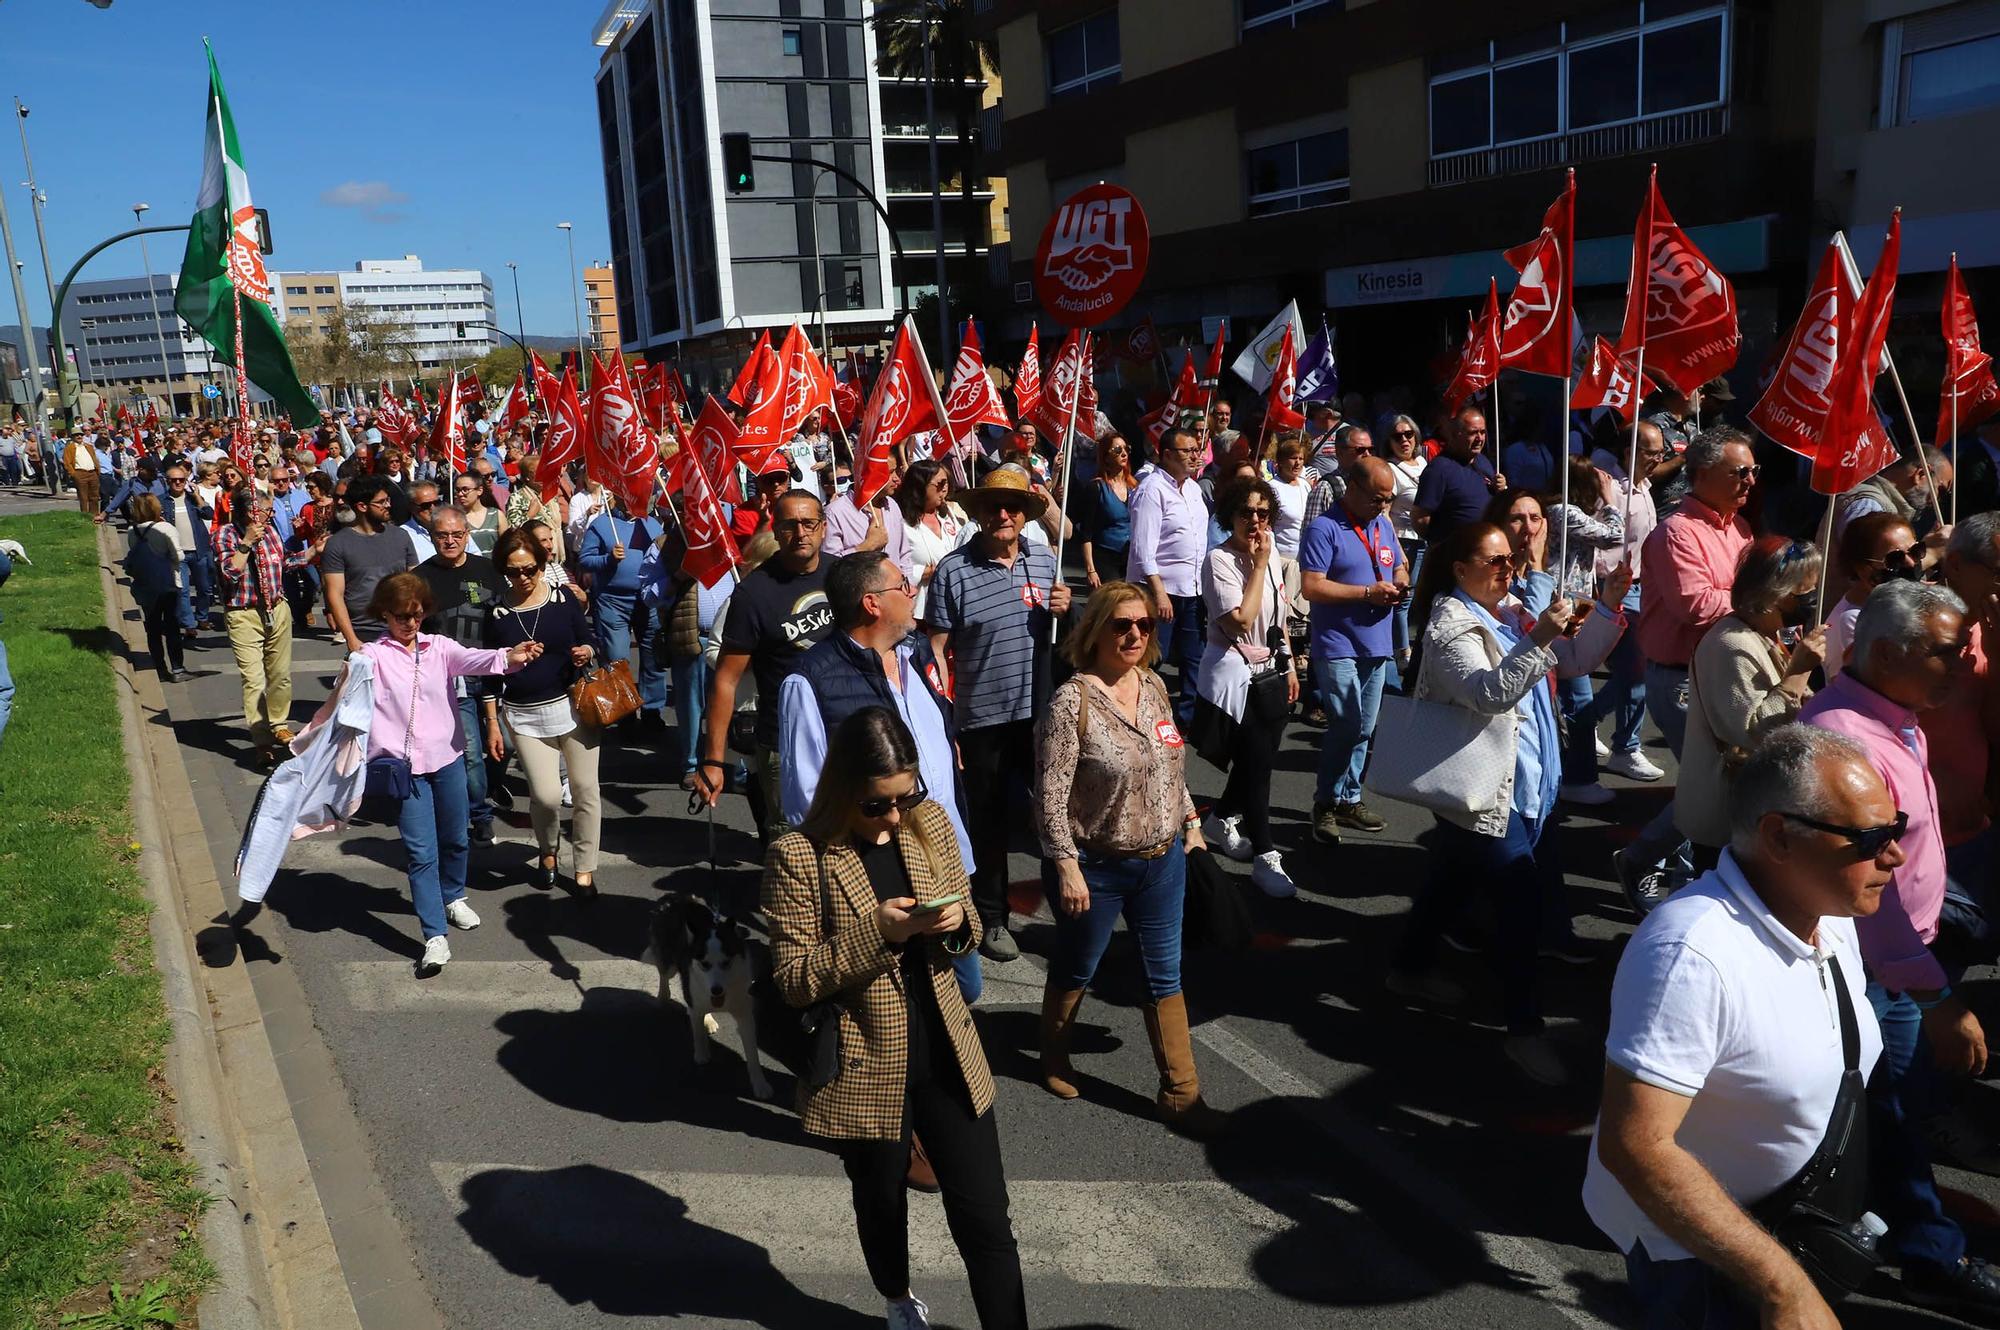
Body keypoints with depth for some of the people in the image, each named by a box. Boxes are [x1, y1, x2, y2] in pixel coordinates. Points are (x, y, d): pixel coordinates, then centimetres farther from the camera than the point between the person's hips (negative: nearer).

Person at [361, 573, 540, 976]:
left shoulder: (438, 647, 1)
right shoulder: (374, 656, -3)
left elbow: (471, 660, -17)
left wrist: (508, 658, -36)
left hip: (447, 757, 3)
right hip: (405, 764, -3)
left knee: (454, 839, 19)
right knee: (420, 851, -5)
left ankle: (453, 897, 46)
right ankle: (435, 937, -2)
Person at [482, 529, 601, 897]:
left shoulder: (563, 599, -2)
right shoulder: (497, 612, -1)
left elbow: (590, 642, 8)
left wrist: (586, 652, -16)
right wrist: (492, 724, 4)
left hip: (573, 705, 1)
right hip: (524, 716, 0)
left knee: (585, 790, 2)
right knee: (546, 795, -9)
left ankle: (585, 868, 18)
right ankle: (548, 853, 21)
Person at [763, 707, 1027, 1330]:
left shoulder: (930, 822, -3)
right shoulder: (799, 856, -17)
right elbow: (794, 980, -15)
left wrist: (957, 920, -15)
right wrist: (875, 931, -28)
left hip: (947, 1056, 3)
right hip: (866, 1068, -2)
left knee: (986, 1219, 5)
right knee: (882, 1203, 22)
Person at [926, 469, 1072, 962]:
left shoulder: (1045, 560, 4)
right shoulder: (953, 570, -9)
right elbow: (937, 648, -7)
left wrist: (1065, 608, -8)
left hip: (1042, 712, 3)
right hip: (982, 718, -3)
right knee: (988, 822, 11)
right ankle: (990, 917, 27)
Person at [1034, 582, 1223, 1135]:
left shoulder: (1155, 686, 1)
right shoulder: (1072, 702, -19)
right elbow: (1050, 795, -19)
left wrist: (1191, 823, 13)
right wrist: (1067, 868, -20)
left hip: (1163, 860, 5)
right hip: (1097, 868, -5)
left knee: (1166, 977, 12)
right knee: (1075, 971, 17)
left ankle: (1180, 1093, 23)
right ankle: (1054, 1059, 42)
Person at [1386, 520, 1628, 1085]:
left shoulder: (1513, 610, 10)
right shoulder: (1451, 626, -16)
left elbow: (1573, 660, 11)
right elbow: (1491, 693, -29)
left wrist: (1608, 607, -1)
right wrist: (1539, 639, -36)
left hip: (1521, 784, 9)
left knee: (1454, 879, 22)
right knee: (1521, 896, -8)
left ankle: (1410, 969, 40)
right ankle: (1524, 1028, 2)